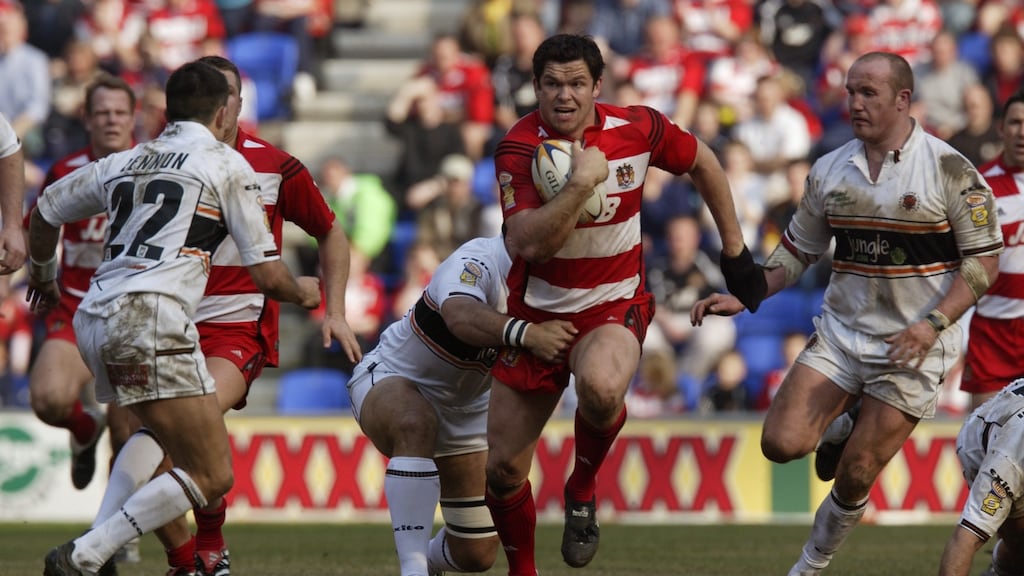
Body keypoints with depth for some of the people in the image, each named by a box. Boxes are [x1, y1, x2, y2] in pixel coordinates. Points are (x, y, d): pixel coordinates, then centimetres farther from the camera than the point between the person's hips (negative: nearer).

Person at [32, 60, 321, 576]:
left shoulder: (124, 162, 23)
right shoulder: (227, 165, 8)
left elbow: (44, 214, 37)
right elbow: (268, 277, 6)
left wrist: (41, 274, 57)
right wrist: (302, 293, 29)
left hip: (93, 321, 7)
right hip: (151, 321, -7)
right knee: (213, 475, -8)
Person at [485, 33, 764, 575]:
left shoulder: (637, 129, -9)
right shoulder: (519, 148, -16)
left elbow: (702, 163, 12)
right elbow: (527, 244, -29)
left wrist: (734, 248, 16)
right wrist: (581, 182, -36)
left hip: (612, 308, -1)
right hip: (536, 313, 1)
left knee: (601, 388, -37)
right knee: (503, 468, 4)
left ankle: (583, 489, -6)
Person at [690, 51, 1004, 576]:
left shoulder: (948, 169, -10)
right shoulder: (829, 170, 4)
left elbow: (983, 259, -8)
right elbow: (797, 252, 15)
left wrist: (932, 323, -20)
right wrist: (742, 298, 1)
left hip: (913, 346, -4)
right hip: (840, 333, 4)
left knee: (856, 475, -6)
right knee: (782, 444, -12)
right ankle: (845, 429, 22)